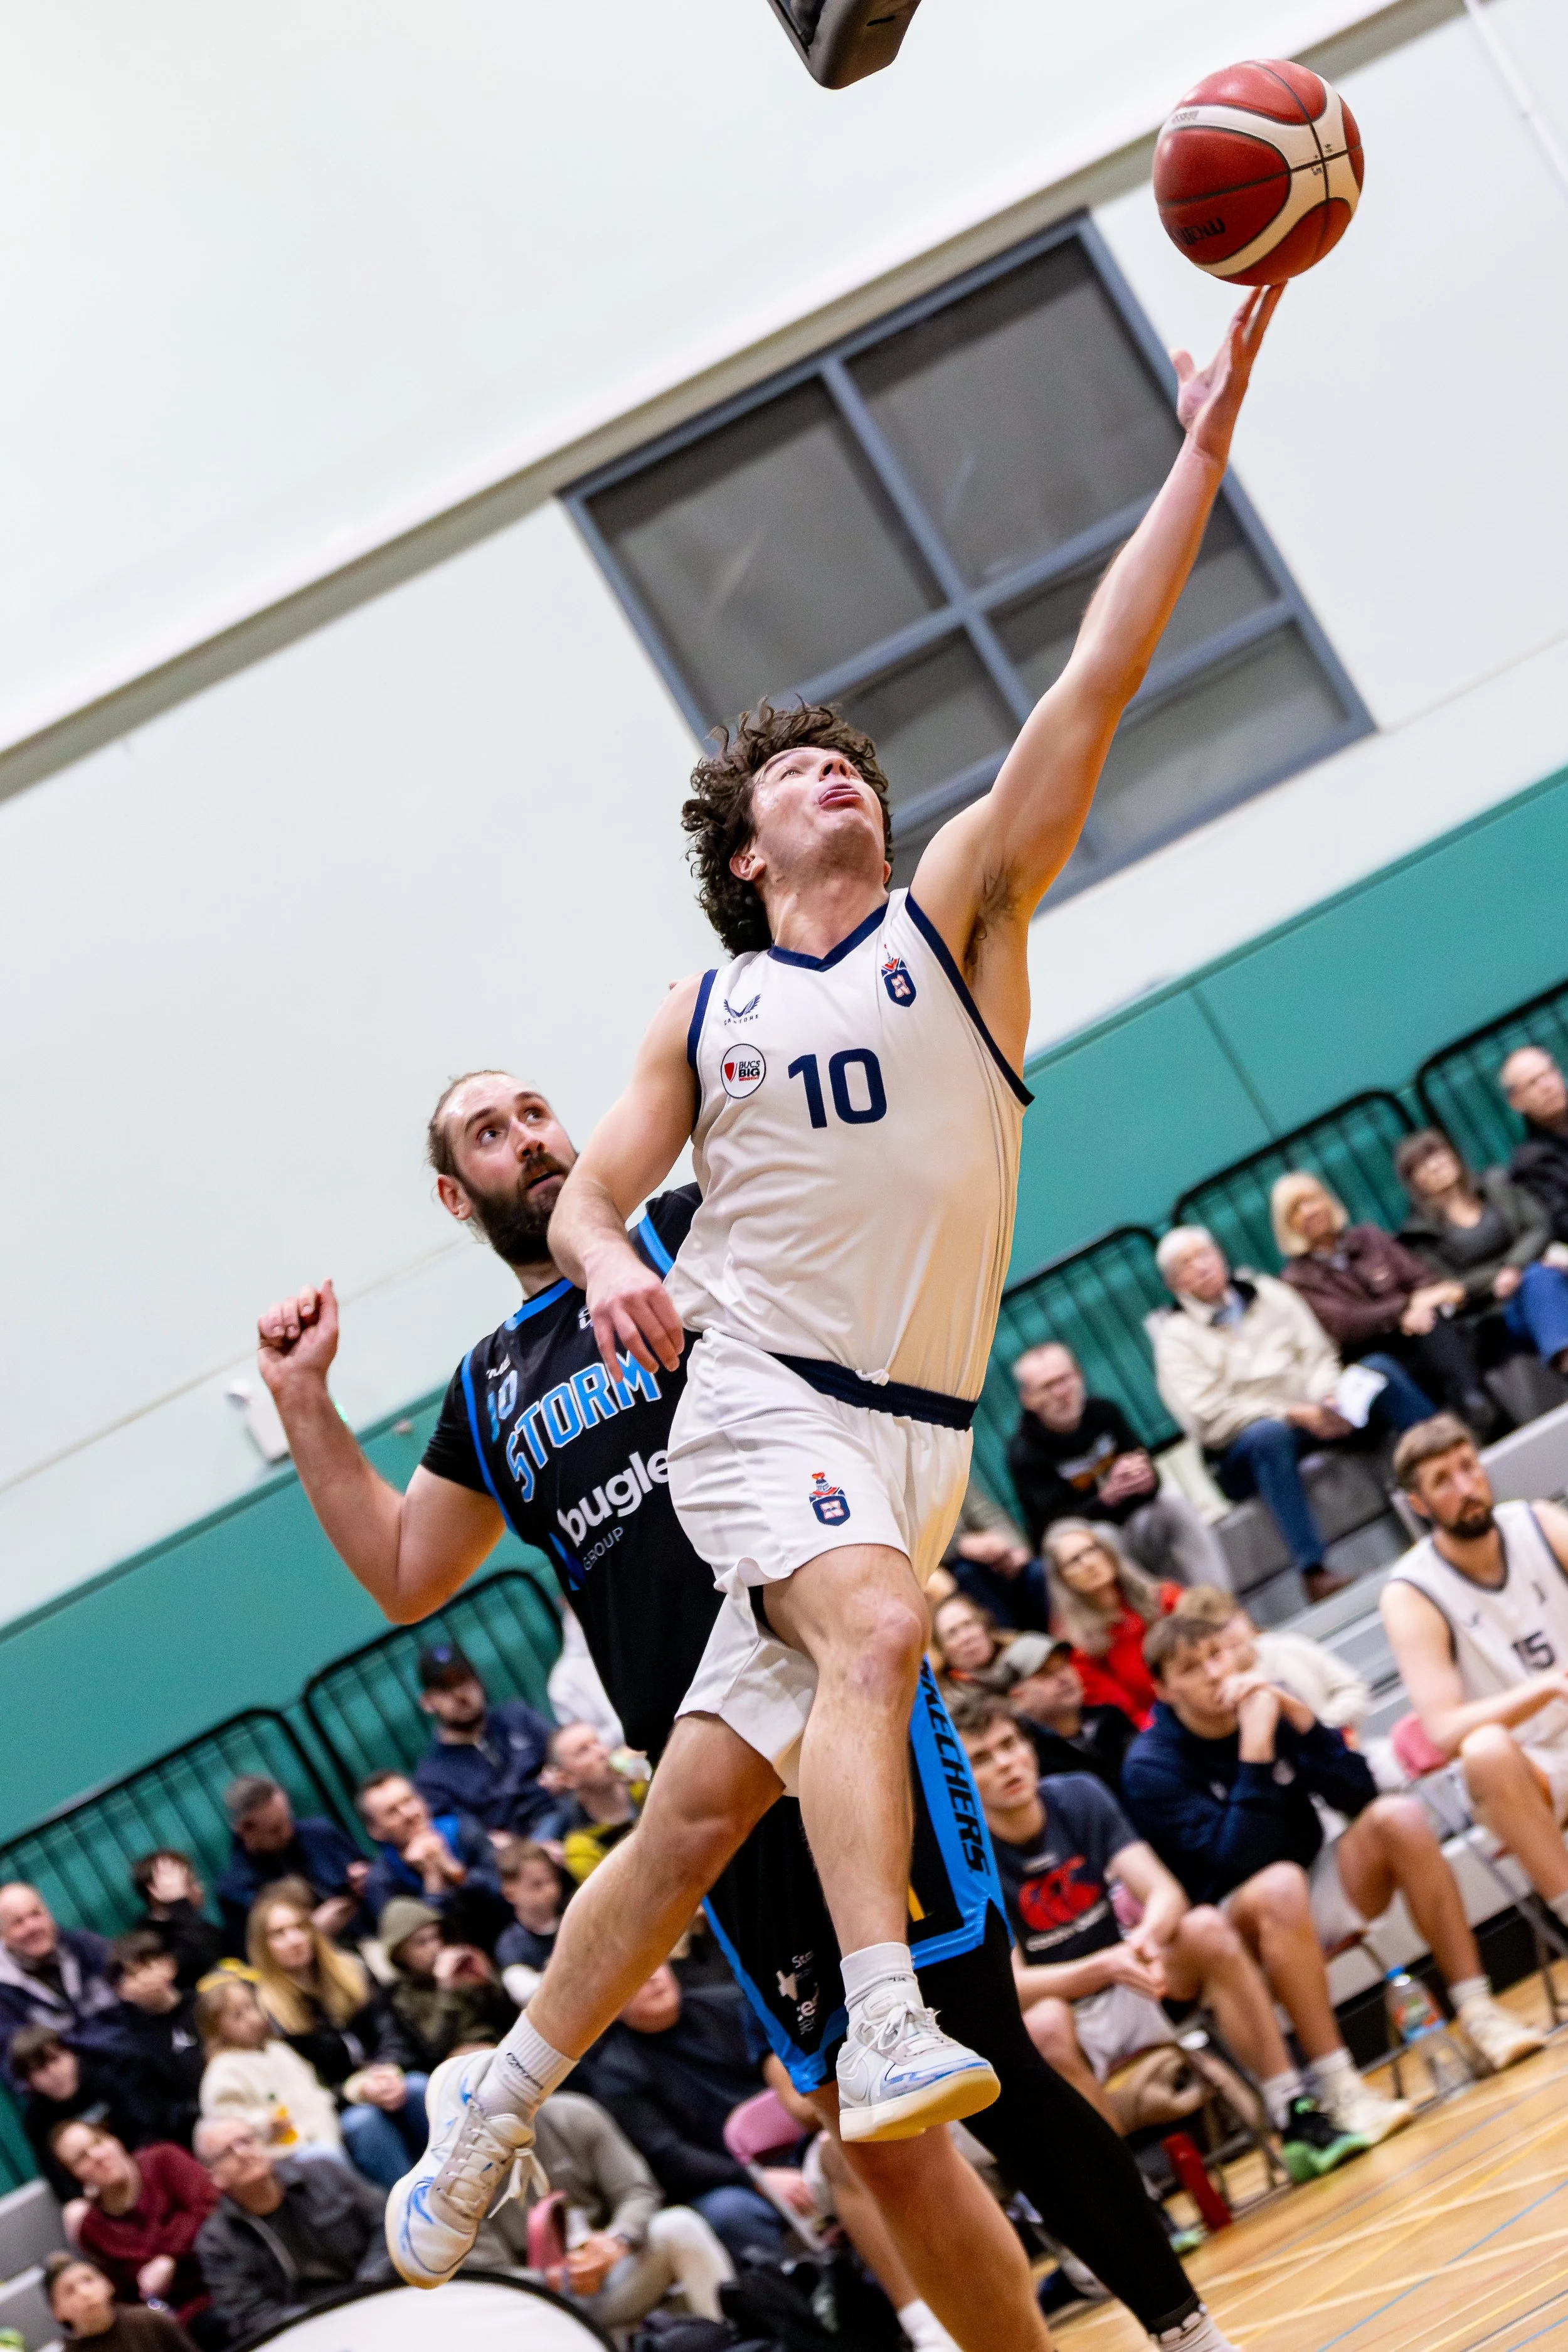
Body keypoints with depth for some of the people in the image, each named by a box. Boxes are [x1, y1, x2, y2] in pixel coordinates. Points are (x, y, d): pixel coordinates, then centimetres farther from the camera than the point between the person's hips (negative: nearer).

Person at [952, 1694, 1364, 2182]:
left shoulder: (1079, 1797, -4)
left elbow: (1165, 1893, -12)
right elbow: (1011, 1987, -20)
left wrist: (1146, 1937, -36)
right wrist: (1107, 1966, -36)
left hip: (1130, 1989, 4)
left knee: (1206, 1927, -23)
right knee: (1044, 2025, -38)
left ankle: (1295, 2118, -20)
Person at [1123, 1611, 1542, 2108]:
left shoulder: (1267, 1704, -3)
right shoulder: (1150, 1767, -14)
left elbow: (1360, 1796, -8)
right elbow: (1236, 1861, -25)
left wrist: (1298, 1717, -20)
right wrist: (1255, 1746, -30)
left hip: (1318, 1889, 5)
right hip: (1241, 1921, -5)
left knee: (1400, 1816, -18)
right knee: (1281, 1884, -37)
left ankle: (1476, 2011, -16)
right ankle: (1336, 2086, -37)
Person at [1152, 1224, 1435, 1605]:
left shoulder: (1267, 1292, 14)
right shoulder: (1175, 1337, 1)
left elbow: (1318, 1353, 9)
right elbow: (1209, 1415, -11)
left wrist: (1329, 1393, -14)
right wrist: (1292, 1413, -19)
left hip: (1316, 1412, 4)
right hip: (1245, 1442, -4)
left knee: (1379, 1367, -19)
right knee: (1268, 1436, -40)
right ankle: (1313, 1571, -46)